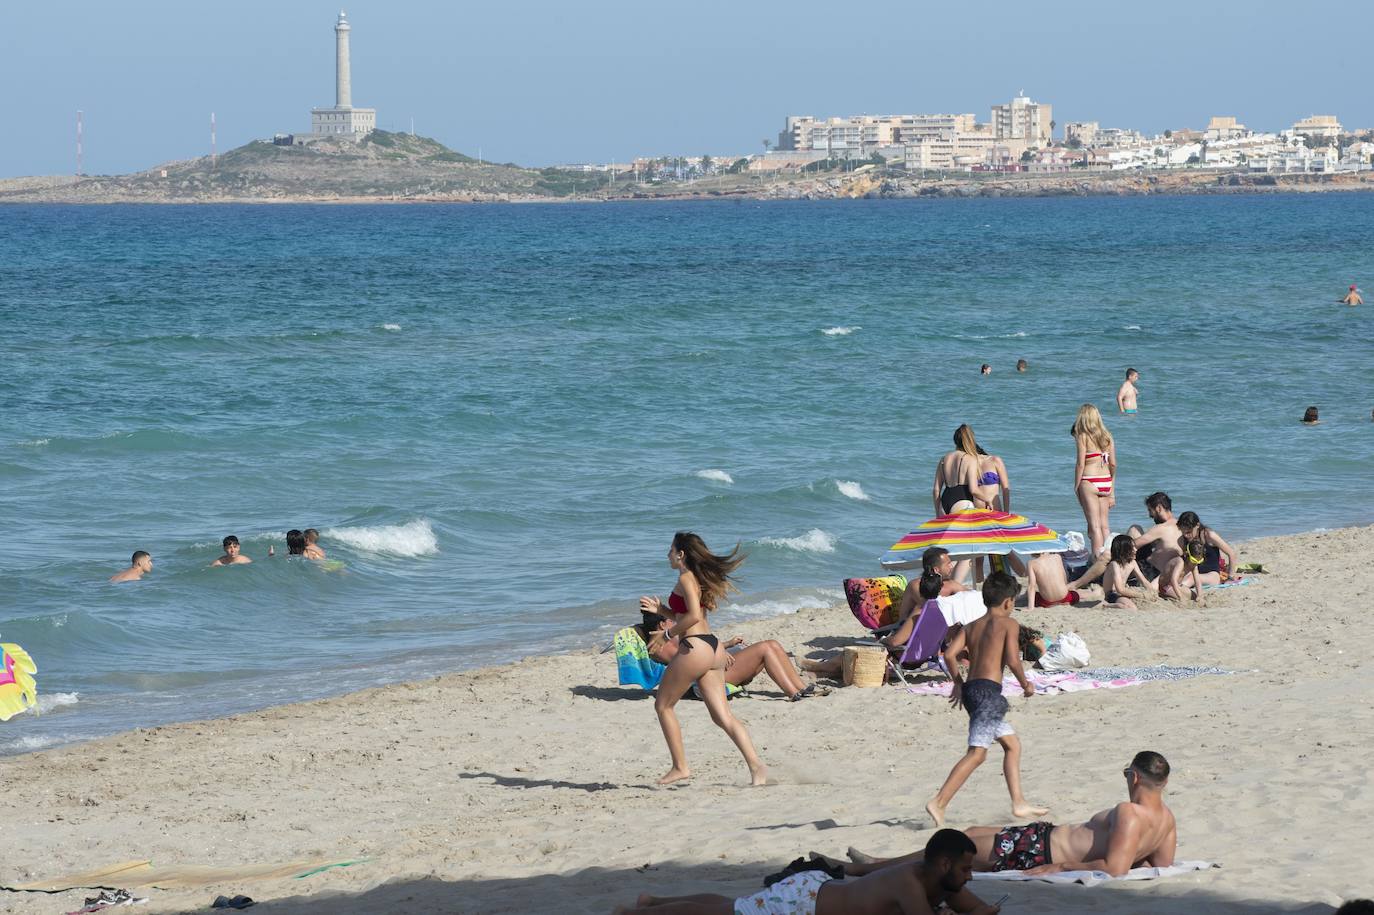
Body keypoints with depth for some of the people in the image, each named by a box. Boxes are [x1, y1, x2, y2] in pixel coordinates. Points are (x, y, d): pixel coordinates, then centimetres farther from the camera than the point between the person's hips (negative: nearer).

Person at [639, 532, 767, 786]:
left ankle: (680, 767, 8)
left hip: (694, 648, -9)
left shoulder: (685, 578, -9)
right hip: (713, 648, 9)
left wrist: (667, 634, -12)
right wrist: (661, 610, 23)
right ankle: (756, 767, -11)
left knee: (663, 706, 9)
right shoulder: (700, 578, 19)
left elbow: (694, 616, -21)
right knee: (722, 716, 2)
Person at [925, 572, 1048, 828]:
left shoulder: (971, 626, 16)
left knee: (1012, 744, 19)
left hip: (971, 689, 8)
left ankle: (1019, 803, 19)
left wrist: (958, 683, 14)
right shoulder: (1008, 624, -1)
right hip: (989, 690, -8)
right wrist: (1026, 684, 4)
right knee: (977, 753, -13)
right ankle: (939, 803, -23)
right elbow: (1012, 661, -11)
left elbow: (950, 654, 5)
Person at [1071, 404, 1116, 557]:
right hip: (1106, 482, 5)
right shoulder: (1106, 436, 8)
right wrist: (1112, 489, 18)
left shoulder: (1083, 436, -7)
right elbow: (1113, 464, 9)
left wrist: (1076, 488, -3)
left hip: (1089, 482, -5)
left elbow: (1080, 464, -10)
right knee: (1104, 524, 12)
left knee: (1094, 526, -3)